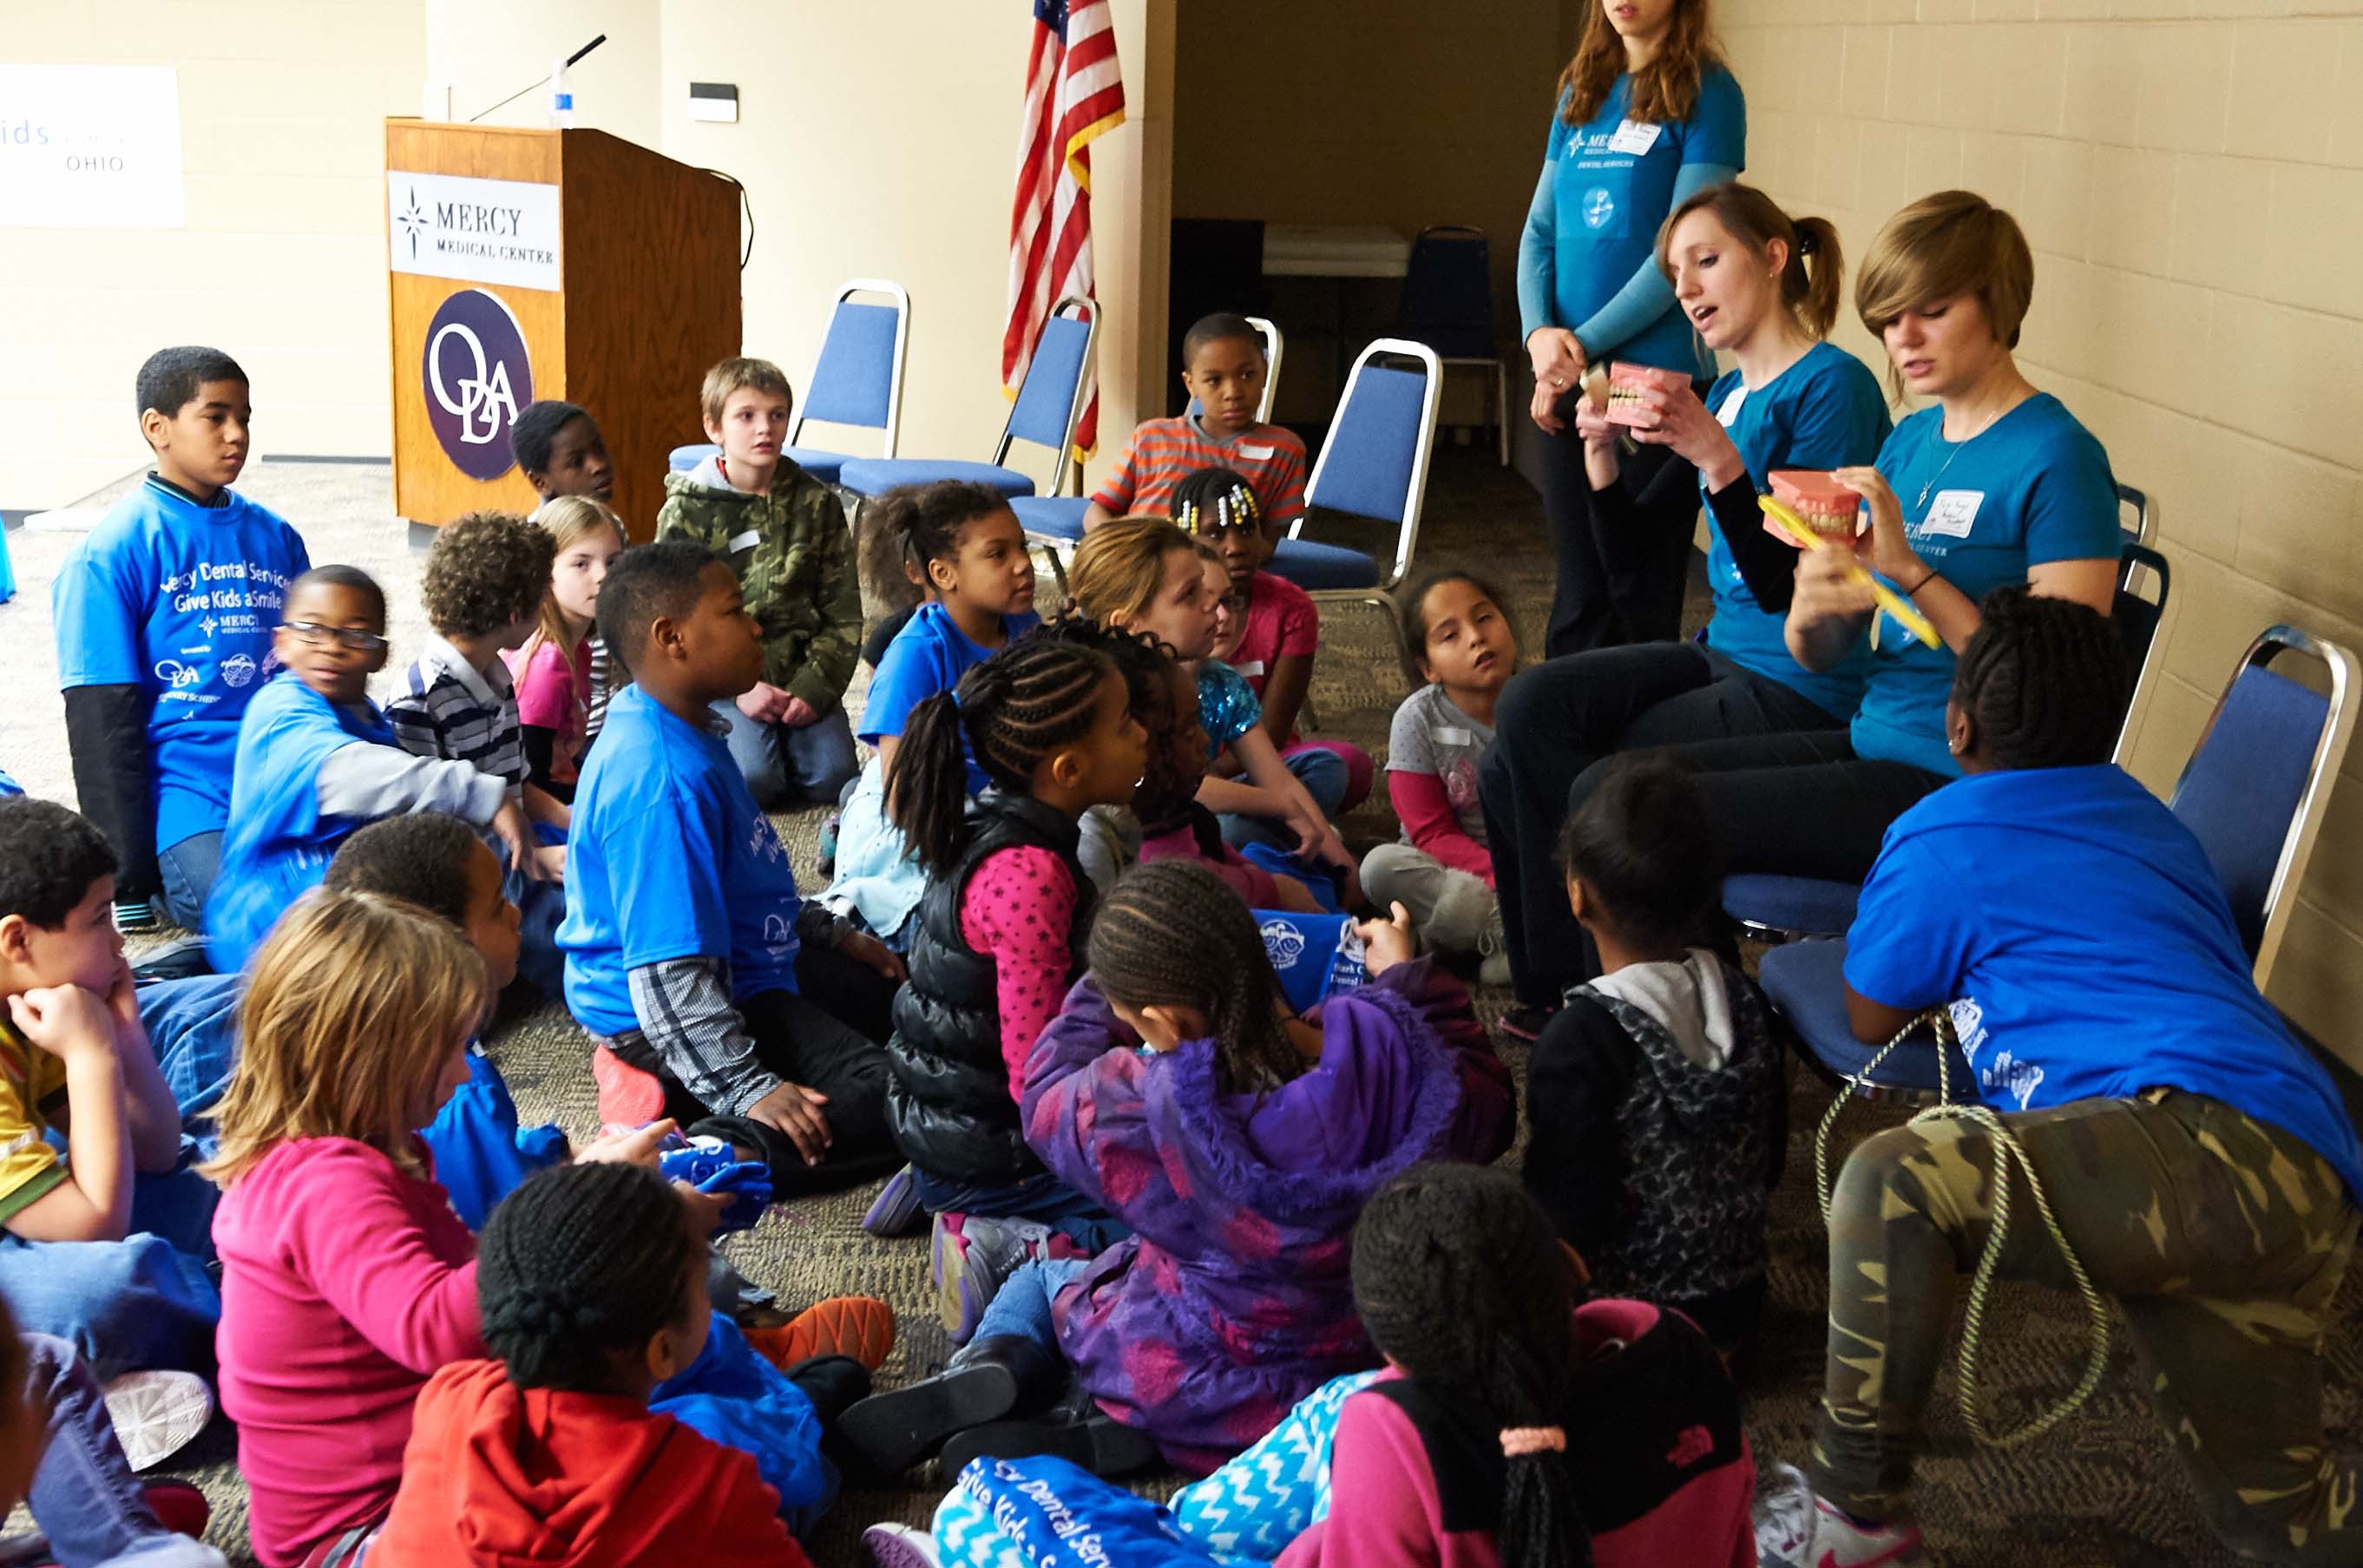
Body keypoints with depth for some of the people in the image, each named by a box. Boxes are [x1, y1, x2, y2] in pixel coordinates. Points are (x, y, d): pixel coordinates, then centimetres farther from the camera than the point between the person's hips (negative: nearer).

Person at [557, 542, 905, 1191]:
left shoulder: (684, 734, 5)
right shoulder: (661, 783, -28)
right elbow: (670, 974, -31)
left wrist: (833, 935, 23)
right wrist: (750, 1090, -32)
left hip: (741, 973, 11)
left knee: (897, 998, 25)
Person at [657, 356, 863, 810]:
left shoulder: (817, 504, 4)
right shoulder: (686, 510, -3)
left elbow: (843, 611, 4)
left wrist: (815, 687, -9)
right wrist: (739, 688, -14)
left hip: (802, 675, 2)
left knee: (832, 777, -15)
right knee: (753, 780, -22)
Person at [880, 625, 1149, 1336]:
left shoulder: (992, 823, 0)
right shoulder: (1029, 875, -26)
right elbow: (1038, 1081, -24)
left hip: (947, 1120, 8)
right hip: (991, 1158, -8)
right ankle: (1025, 1248, -1)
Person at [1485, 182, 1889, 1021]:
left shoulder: (1832, 384, -12)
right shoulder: (1727, 395, 13)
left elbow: (1784, 587, -19)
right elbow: (1628, 540, 15)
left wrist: (1717, 459, -27)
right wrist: (1600, 449, -2)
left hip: (1802, 693, -8)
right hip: (1724, 657, 8)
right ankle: (1555, 998, 1)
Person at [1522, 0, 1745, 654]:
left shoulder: (1706, 91, -5)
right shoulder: (1581, 91, 13)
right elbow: (1540, 230, 11)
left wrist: (1583, 344, -12)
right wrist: (1540, 333, -6)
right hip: (1565, 376, 6)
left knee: (1638, 594, 1)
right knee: (1578, 592, 11)